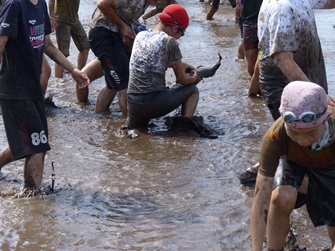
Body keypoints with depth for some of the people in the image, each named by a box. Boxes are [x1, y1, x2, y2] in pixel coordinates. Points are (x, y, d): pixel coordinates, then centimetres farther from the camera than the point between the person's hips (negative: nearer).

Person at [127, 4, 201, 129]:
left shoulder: (140, 35, 11)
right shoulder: (169, 41, -8)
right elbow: (182, 80, -1)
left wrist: (181, 65, 28)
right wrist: (194, 79, 20)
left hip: (133, 101, 6)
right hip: (155, 102, -6)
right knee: (192, 90, 17)